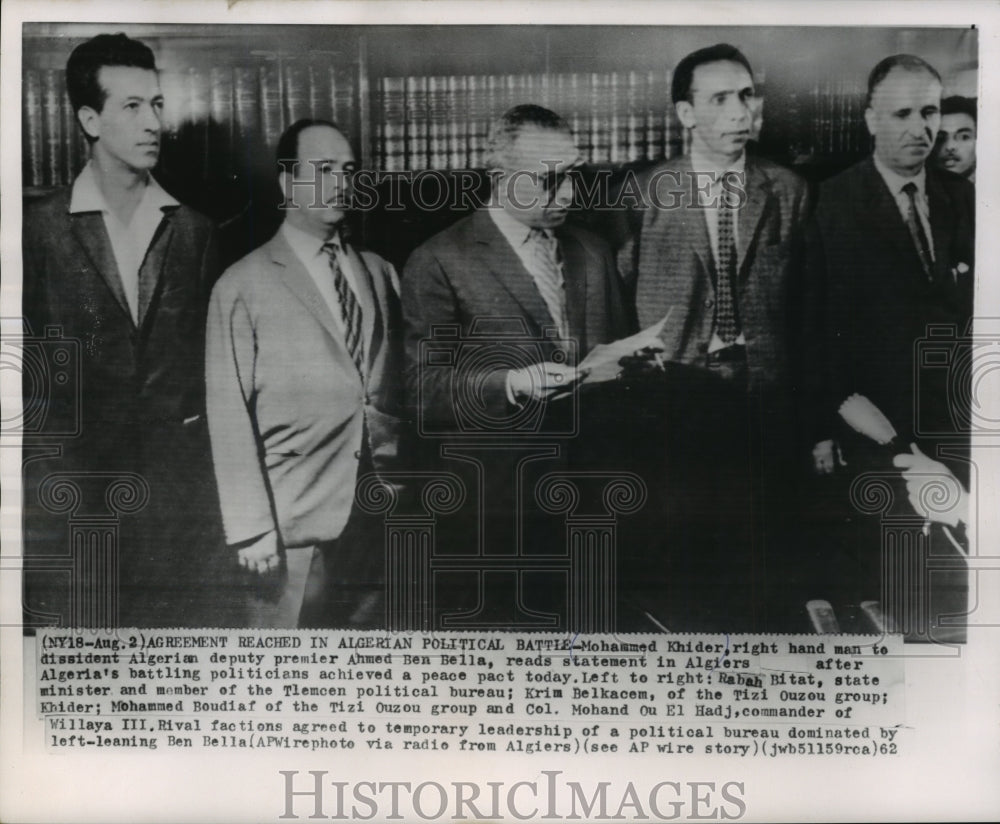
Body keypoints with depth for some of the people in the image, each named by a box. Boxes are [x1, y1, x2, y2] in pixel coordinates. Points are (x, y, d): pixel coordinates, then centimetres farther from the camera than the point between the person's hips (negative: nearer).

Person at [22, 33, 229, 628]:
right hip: (74, 471, -1)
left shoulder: (193, 229, 7)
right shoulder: (42, 227, 0)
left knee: (191, 619, 3)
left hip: (178, 466, 2)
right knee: (79, 620, 3)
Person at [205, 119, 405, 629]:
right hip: (297, 527, -4)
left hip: (384, 518, 4)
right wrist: (250, 526, -9)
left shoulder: (380, 274, 14)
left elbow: (400, 385, 13)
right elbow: (229, 414, -4)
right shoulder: (242, 288, -1)